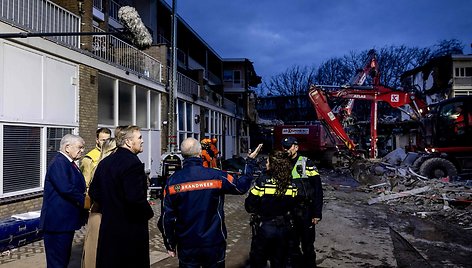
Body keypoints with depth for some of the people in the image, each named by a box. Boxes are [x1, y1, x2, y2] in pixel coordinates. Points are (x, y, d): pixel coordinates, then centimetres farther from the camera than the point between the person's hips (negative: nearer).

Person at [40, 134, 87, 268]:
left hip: (66, 220, 10)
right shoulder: (59, 163, -17)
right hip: (58, 221, -10)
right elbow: (66, 189, -26)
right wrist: (85, 201, -15)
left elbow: (76, 187, 15)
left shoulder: (69, 163, 14)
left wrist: (85, 197, -2)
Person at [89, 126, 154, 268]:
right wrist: (148, 213, -9)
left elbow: (94, 192, 12)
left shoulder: (104, 162, 7)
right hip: (131, 228, -8)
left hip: (107, 226, 8)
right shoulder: (133, 163, -20)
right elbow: (136, 197, -26)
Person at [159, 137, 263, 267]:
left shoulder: (173, 181, -9)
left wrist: (170, 245, 7)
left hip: (186, 246, 1)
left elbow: (166, 217, -6)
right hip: (214, 244, -1)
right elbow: (242, 186, 3)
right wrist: (251, 161, 14)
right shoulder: (216, 176, -14)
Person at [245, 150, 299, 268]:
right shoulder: (291, 184, -7)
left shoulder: (263, 181, -17)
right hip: (284, 228, 3)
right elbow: (292, 206, 5)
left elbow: (249, 206, -13)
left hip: (264, 227, -3)